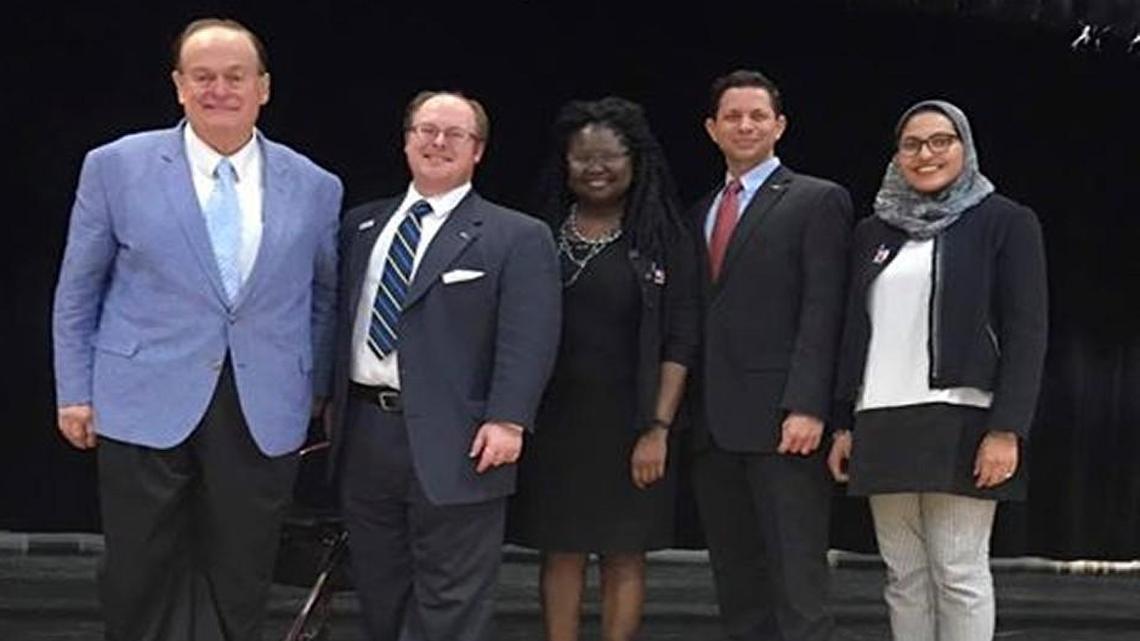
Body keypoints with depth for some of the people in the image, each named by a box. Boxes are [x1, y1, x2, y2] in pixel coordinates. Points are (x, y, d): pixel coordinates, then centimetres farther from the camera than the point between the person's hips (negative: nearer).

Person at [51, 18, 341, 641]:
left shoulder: (315, 187, 4)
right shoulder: (116, 166, 0)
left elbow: (326, 293, 16)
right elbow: (78, 290, 5)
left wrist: (317, 390, 13)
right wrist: (75, 392, 3)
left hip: (264, 418, 1)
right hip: (146, 408, -1)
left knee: (237, 589, 8)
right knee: (140, 583, 6)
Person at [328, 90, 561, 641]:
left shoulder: (518, 238, -1)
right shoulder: (361, 225, 15)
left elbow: (528, 341, -10)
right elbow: (339, 318, 18)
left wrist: (507, 421, -20)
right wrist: (330, 400, 11)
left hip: (452, 444, -5)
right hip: (363, 431, 5)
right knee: (379, 593, 13)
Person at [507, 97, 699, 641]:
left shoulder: (663, 240, -1)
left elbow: (678, 342, -4)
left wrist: (658, 429, -11)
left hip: (628, 423, -2)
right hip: (553, 420, 2)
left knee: (624, 556, 4)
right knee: (561, 551, 6)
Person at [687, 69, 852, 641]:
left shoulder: (818, 201, 1)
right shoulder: (701, 212, 20)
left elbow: (823, 311, -8)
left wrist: (806, 407, -17)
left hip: (780, 420, -6)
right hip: (713, 424, 6)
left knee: (797, 583, -7)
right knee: (736, 585, 9)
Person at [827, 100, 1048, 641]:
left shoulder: (1005, 222, 2)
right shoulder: (873, 232, 16)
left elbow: (1026, 333, -4)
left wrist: (1007, 430, -13)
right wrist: (842, 424, 11)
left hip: (961, 423, -5)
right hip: (882, 427, 5)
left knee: (958, 573, -4)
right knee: (904, 575, 5)